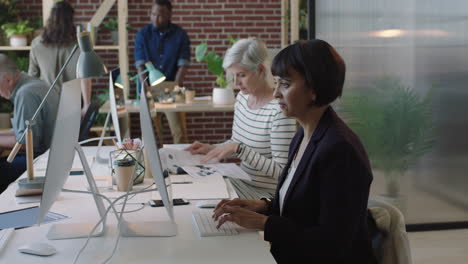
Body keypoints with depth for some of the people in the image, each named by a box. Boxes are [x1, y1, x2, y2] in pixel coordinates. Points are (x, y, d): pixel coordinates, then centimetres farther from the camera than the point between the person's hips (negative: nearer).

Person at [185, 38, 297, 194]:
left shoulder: (279, 111, -21)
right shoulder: (242, 98, 4)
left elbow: (282, 171, -20)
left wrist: (238, 149, -23)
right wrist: (212, 149, 0)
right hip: (244, 187, 7)